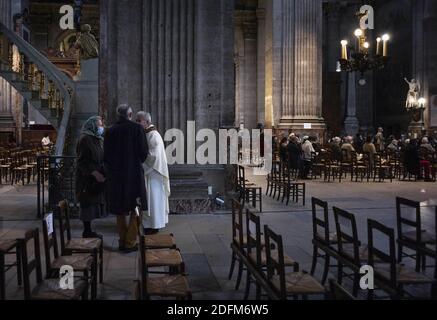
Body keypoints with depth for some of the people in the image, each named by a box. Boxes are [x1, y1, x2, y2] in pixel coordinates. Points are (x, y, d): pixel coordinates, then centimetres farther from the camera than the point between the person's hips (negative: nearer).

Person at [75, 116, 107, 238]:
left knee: (94, 204, 9)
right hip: (87, 179, -8)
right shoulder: (85, 139, -12)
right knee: (88, 204, -4)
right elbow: (82, 161, -18)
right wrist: (95, 173, -25)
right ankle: (87, 232, 4)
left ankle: (88, 231, 17)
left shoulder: (98, 139, 14)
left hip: (97, 178, 8)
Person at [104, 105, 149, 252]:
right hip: (134, 174, -3)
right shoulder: (137, 128, -8)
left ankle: (122, 241, 19)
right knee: (135, 209, 7)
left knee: (120, 210, 14)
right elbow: (144, 152, -7)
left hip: (115, 175, 4)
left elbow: (106, 155, 4)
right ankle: (130, 242, 4)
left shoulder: (110, 131, 1)